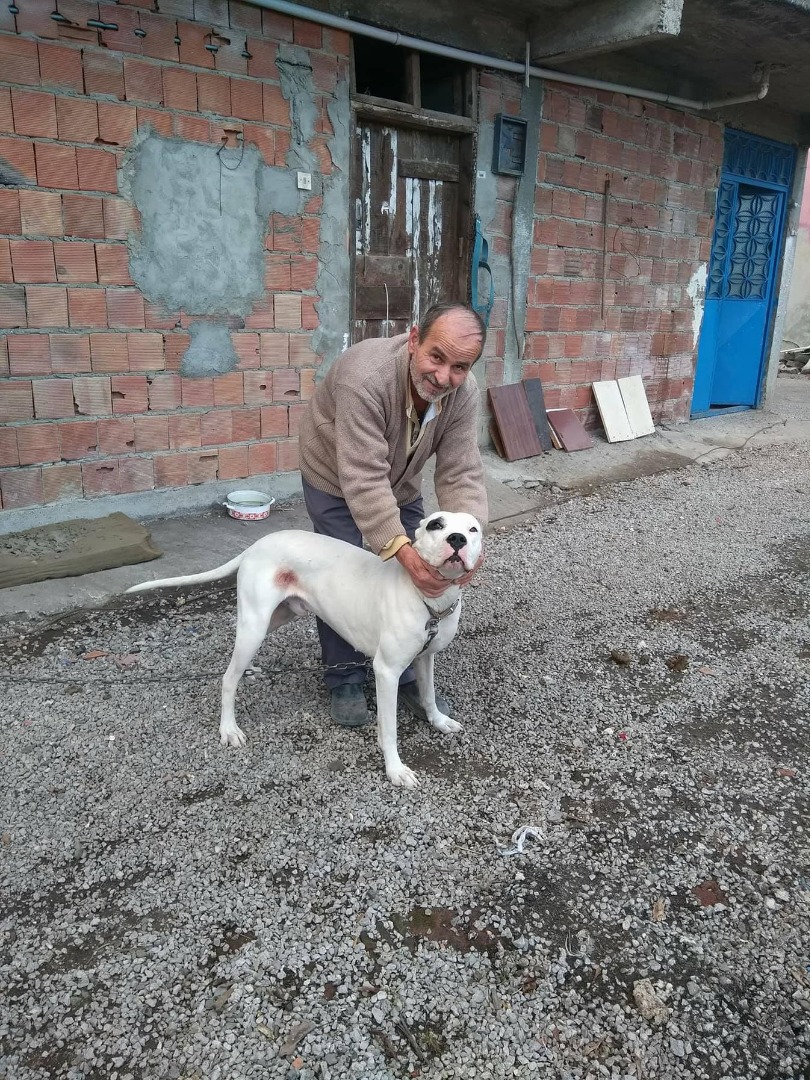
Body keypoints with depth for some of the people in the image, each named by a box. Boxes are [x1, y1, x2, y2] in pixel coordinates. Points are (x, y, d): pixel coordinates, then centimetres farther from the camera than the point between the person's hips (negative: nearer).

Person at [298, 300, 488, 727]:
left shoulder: (463, 392, -23)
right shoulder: (366, 377, -41)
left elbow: (460, 474, -25)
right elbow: (363, 479, -44)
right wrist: (402, 549, -53)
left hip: (400, 482, 5)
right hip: (336, 479, -5)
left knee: (415, 575, 3)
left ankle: (405, 673, 21)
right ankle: (344, 680, 16)